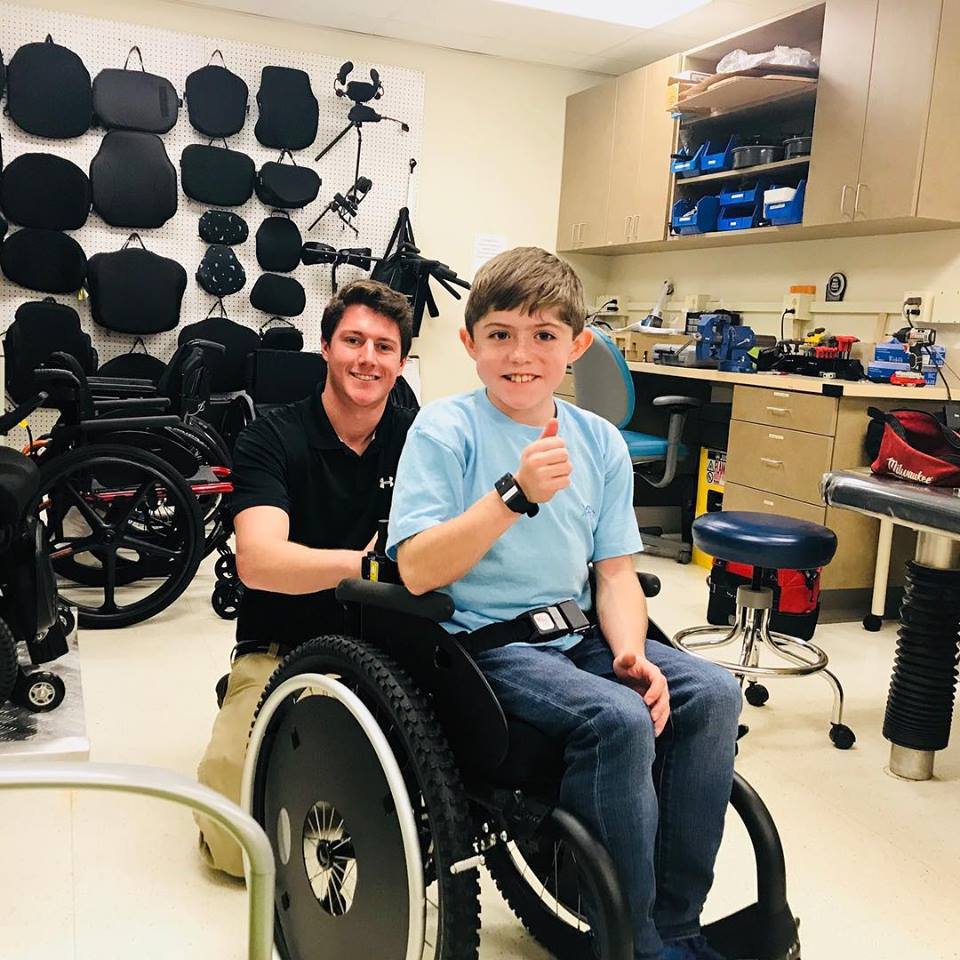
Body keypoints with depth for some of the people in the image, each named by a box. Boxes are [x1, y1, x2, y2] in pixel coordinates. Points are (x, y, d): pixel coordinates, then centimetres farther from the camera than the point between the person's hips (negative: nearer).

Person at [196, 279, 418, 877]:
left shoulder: (419, 439, 2)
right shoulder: (271, 440, -7)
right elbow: (259, 561, -22)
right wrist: (370, 561, -32)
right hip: (280, 652, -2)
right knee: (237, 843, -13)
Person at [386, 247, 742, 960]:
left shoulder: (600, 441, 8)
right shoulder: (445, 429, -6)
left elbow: (616, 572, 7)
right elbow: (418, 570, -16)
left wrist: (631, 653, -11)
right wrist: (515, 494, -25)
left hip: (577, 633, 6)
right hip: (485, 642, -5)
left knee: (711, 693, -13)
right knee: (619, 719, -27)